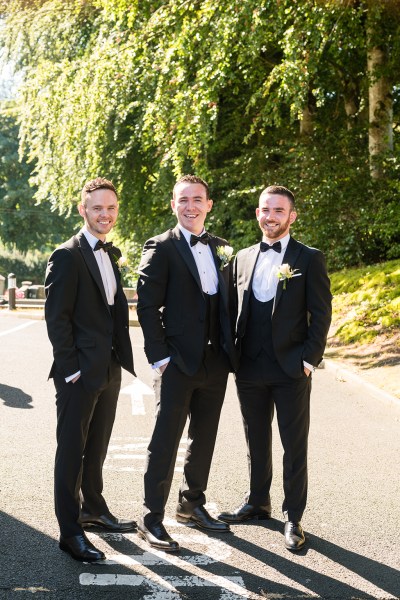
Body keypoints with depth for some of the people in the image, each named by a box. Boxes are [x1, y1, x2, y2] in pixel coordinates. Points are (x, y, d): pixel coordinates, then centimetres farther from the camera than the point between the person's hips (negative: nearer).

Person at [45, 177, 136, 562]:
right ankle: (70, 531, 8)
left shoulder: (110, 255, 13)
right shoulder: (67, 256, -12)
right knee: (72, 450, 1)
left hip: (109, 370, 8)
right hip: (80, 372, -8)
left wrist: (121, 357, 9)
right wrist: (70, 368, -17)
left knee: (97, 447, 19)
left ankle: (93, 508, 35)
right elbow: (56, 317, -15)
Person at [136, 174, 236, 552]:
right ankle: (151, 520, 6)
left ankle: (192, 506, 30)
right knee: (164, 442, -2)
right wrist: (160, 357, -14)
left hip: (215, 362, 6)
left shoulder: (220, 249, 12)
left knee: (204, 439, 15)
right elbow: (147, 306, -10)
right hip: (177, 363, -6)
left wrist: (228, 348, 7)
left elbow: (226, 301, 15)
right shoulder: (161, 248, -6)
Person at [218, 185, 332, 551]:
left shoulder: (309, 259, -2)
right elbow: (234, 311, 14)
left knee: (295, 446, 3)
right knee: (257, 441, 16)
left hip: (291, 370, -4)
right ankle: (258, 502, 32)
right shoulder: (243, 258, 10)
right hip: (250, 369, 4)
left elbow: (321, 314, -5)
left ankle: (293, 517, 13)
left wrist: (310, 358, -12)